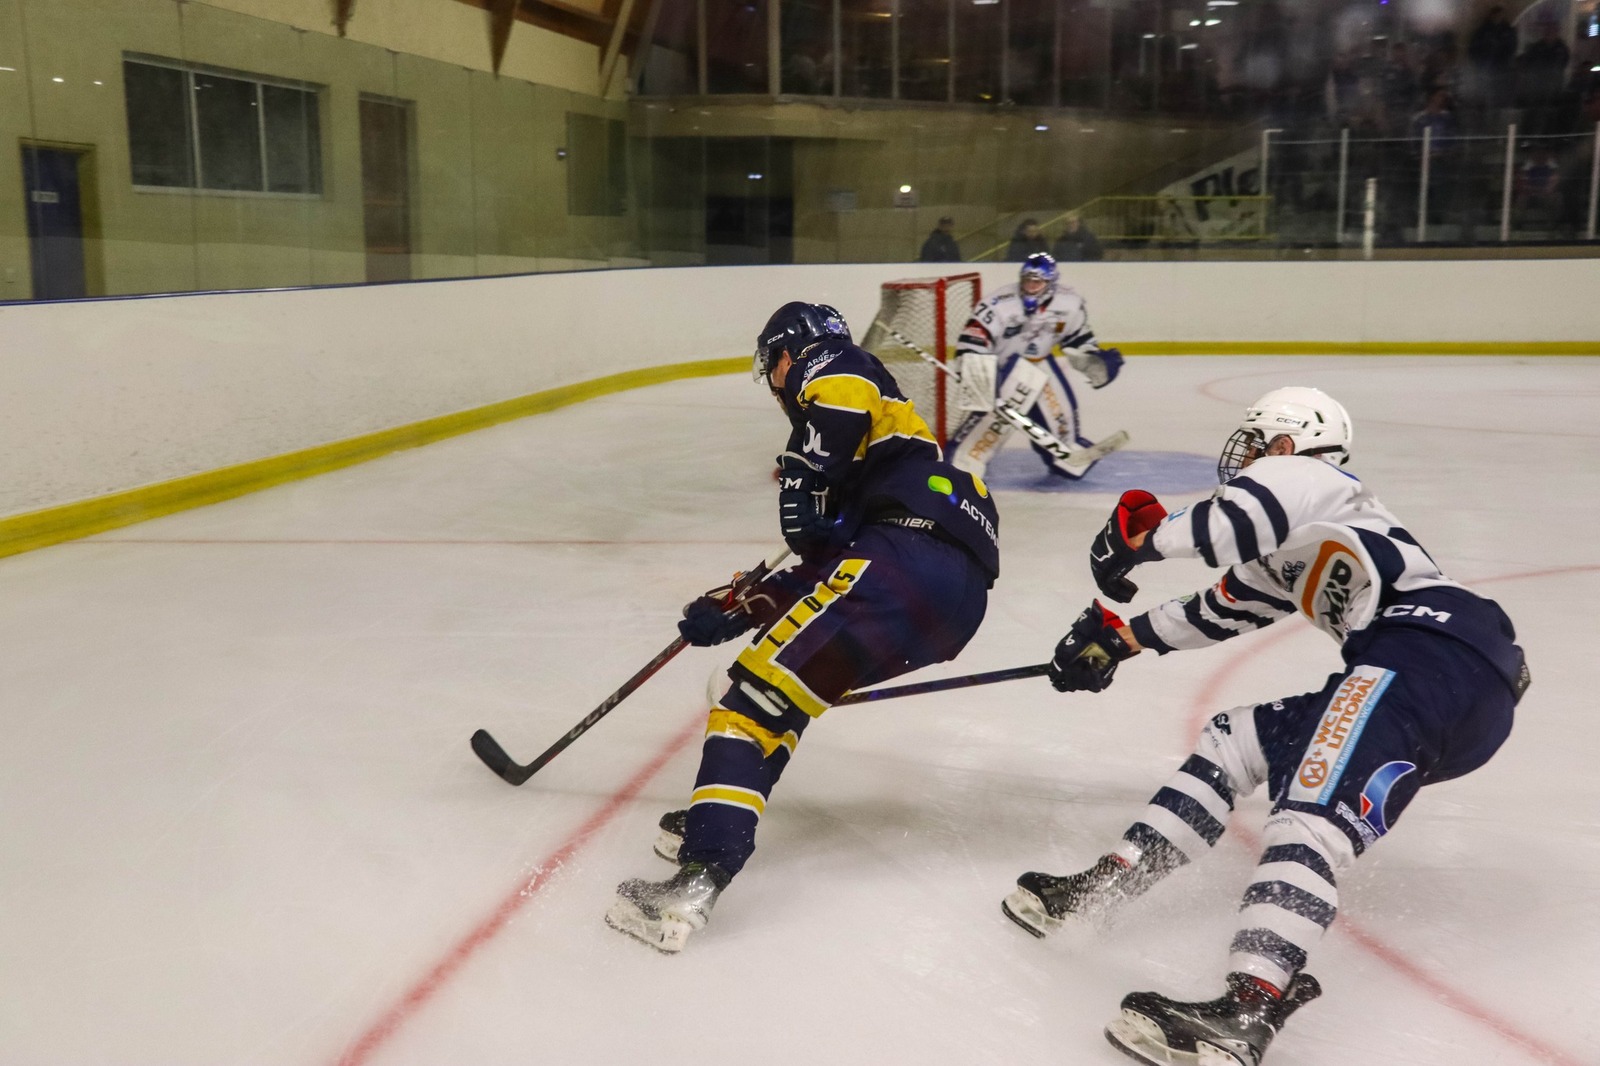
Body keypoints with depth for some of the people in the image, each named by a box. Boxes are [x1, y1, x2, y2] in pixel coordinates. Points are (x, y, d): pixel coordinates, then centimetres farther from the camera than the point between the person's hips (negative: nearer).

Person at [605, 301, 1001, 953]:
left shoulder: (831, 369, 12)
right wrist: (739, 608, 28)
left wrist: (804, 494, -3)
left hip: (910, 553, -9)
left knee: (764, 686, -11)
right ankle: (712, 822, 19)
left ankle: (702, 875, -23)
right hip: (961, 593, 10)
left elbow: (838, 412, -16)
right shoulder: (872, 407, 37)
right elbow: (826, 556, 33)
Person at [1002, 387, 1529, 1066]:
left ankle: (1249, 1011, -45)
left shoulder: (1301, 474, 6)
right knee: (1235, 740, 13)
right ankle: (1104, 885, 10)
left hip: (1434, 651, -10)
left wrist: (1137, 539, -6)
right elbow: (1220, 610, 40)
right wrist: (1121, 639, 40)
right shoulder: (1286, 558, 34)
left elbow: (1248, 512, -17)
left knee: (1314, 811, -28)